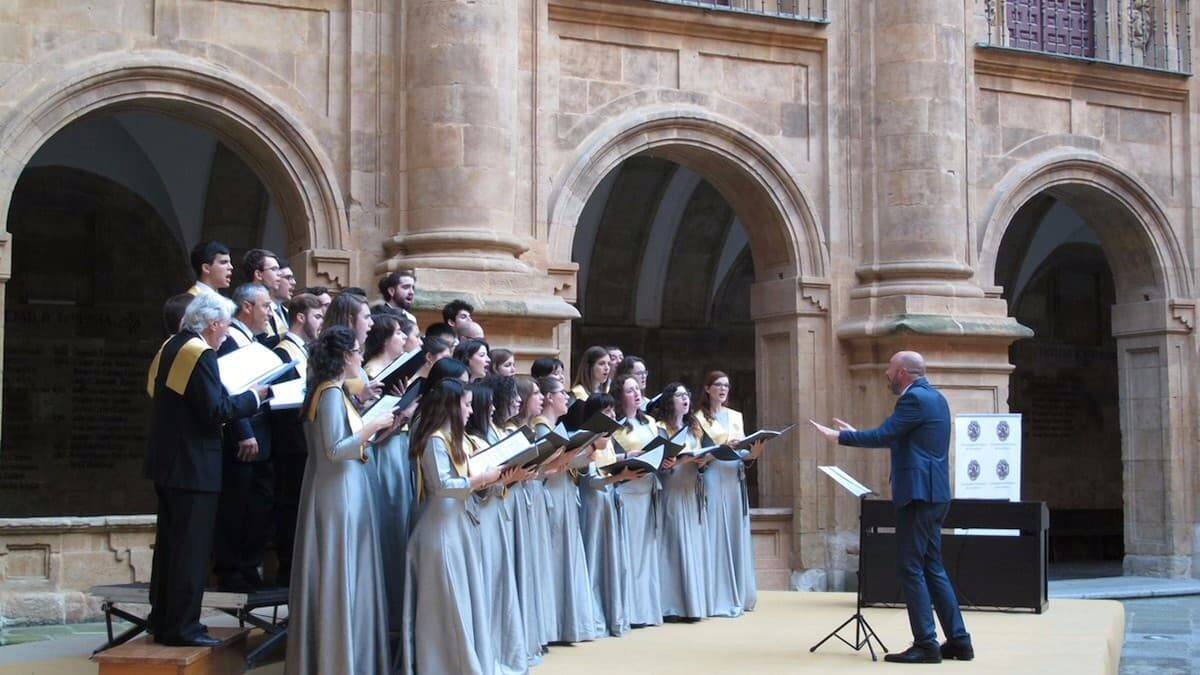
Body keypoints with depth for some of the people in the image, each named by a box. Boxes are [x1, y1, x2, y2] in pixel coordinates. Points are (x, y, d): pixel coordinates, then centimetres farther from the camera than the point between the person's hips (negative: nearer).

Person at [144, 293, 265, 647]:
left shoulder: (171, 347, 11)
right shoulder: (202, 354, -18)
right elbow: (216, 412, -23)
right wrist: (253, 396, -9)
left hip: (166, 461, 10)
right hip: (193, 466, -10)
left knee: (169, 543, 16)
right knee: (191, 547, -3)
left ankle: (163, 620, 24)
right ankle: (182, 627, 0)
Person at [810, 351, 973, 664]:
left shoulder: (915, 398, -13)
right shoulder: (934, 397, 17)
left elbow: (883, 436, -18)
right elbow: (896, 438, 23)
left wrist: (840, 437, -6)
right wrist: (854, 433, 25)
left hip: (918, 495, -10)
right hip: (932, 494, 10)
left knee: (911, 570, -5)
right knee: (932, 569, 13)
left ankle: (926, 644, -3)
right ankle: (958, 641, 14)